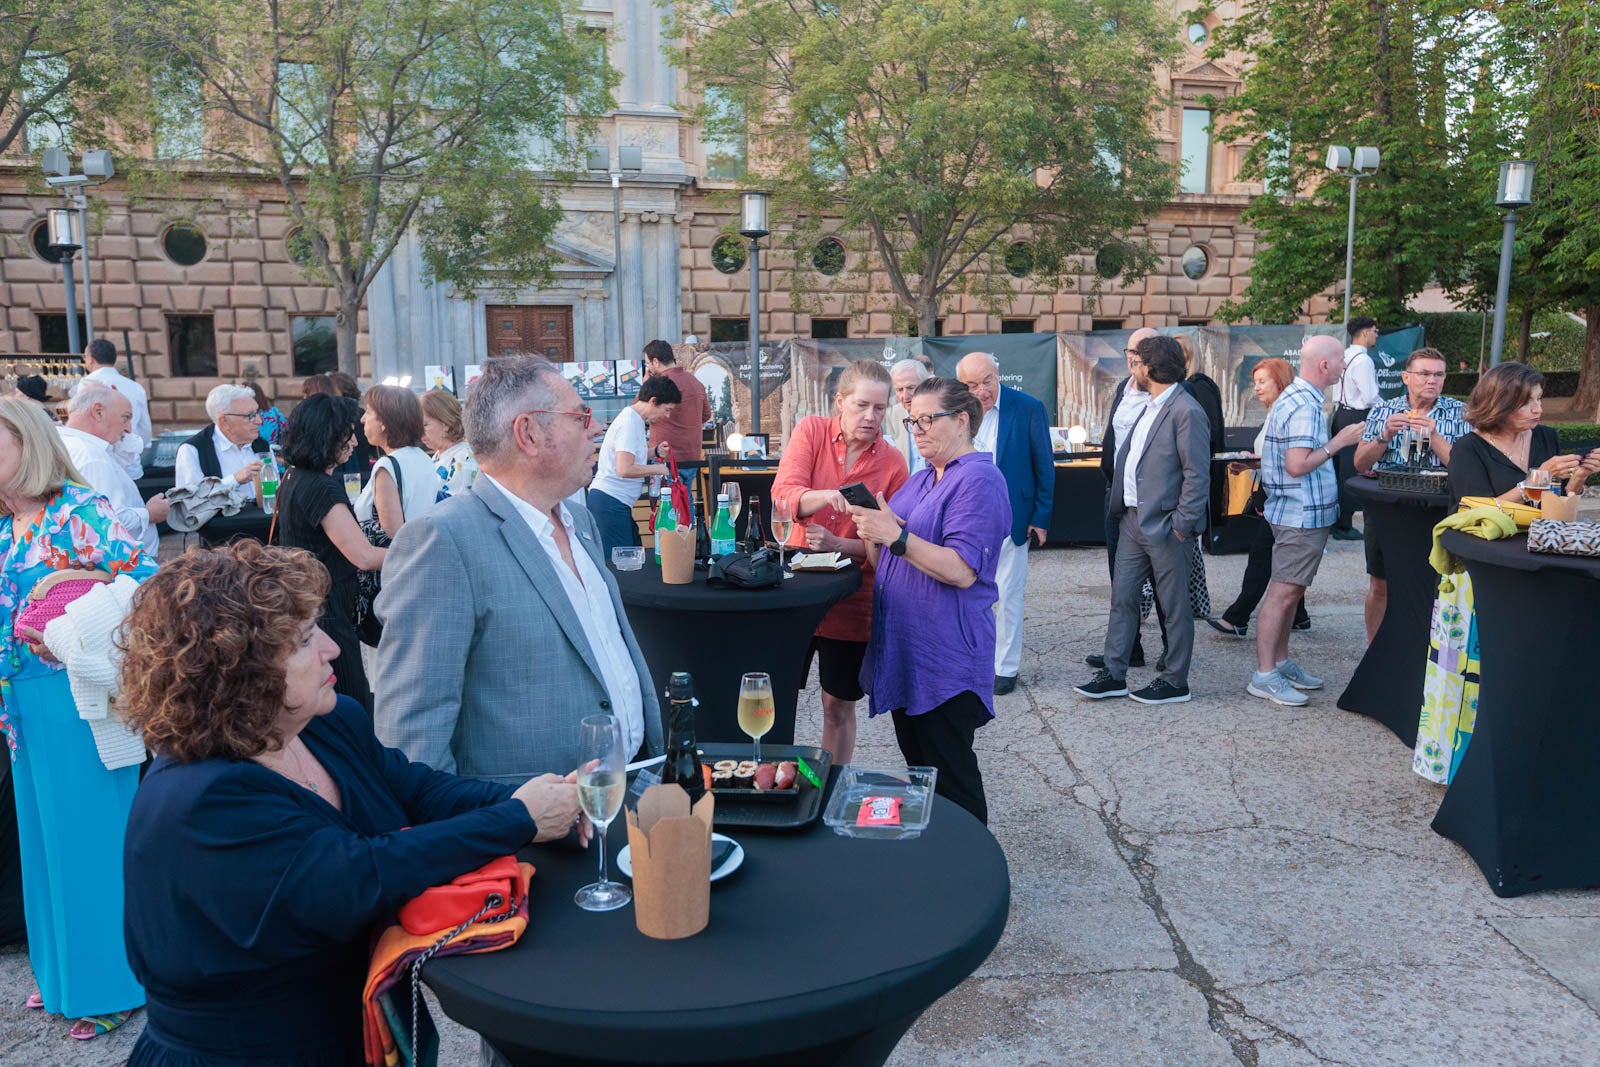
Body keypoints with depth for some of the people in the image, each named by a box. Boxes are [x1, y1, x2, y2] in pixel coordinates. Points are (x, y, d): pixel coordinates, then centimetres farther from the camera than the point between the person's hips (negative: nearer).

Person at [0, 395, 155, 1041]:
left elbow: (146, 588, -21)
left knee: (89, 832, 3)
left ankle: (110, 985, 19)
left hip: (76, 698, -7)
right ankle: (63, 969, 34)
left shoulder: (79, 511, -14)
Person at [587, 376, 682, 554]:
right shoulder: (630, 423, -15)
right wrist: (656, 469, -11)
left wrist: (655, 451, 12)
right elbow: (625, 469, -24)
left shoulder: (634, 419, 15)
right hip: (610, 502, -10)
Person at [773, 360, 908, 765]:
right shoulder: (811, 431, -5)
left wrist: (837, 544, -22)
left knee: (839, 707, 12)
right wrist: (823, 497, -40)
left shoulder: (892, 462, -6)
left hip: (853, 602, 0)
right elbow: (783, 492, -19)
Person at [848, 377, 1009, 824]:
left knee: (950, 779, 0)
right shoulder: (921, 480, 16)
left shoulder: (979, 481, -13)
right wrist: (872, 537, -6)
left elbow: (962, 570, -23)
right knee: (919, 769, 19)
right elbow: (887, 562, 16)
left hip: (944, 663, -9)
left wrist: (895, 536, -28)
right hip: (903, 650, 9)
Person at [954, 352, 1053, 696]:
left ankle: (1006, 668, 19)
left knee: (1008, 595, 6)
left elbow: (1045, 468, -3)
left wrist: (1041, 520, -5)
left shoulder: (1028, 408, -8)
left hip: (1010, 519, -2)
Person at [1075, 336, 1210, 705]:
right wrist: (1122, 507, 13)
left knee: (1174, 606, 4)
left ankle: (1175, 682, 16)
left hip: (1164, 525, -9)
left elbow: (1198, 474, -17)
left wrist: (1181, 524, -18)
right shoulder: (1151, 408, 15)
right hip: (1133, 519, 9)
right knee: (1122, 598, 11)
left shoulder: (1186, 411, -14)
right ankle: (1114, 674, 20)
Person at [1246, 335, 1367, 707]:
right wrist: (1337, 442, -16)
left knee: (1290, 592, 15)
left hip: (1301, 513, 11)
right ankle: (1264, 676, -3)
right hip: (1302, 514, -11)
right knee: (1283, 593, -7)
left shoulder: (1295, 398, 14)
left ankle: (1281, 663, 24)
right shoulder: (1305, 407, -19)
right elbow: (1297, 465, -24)